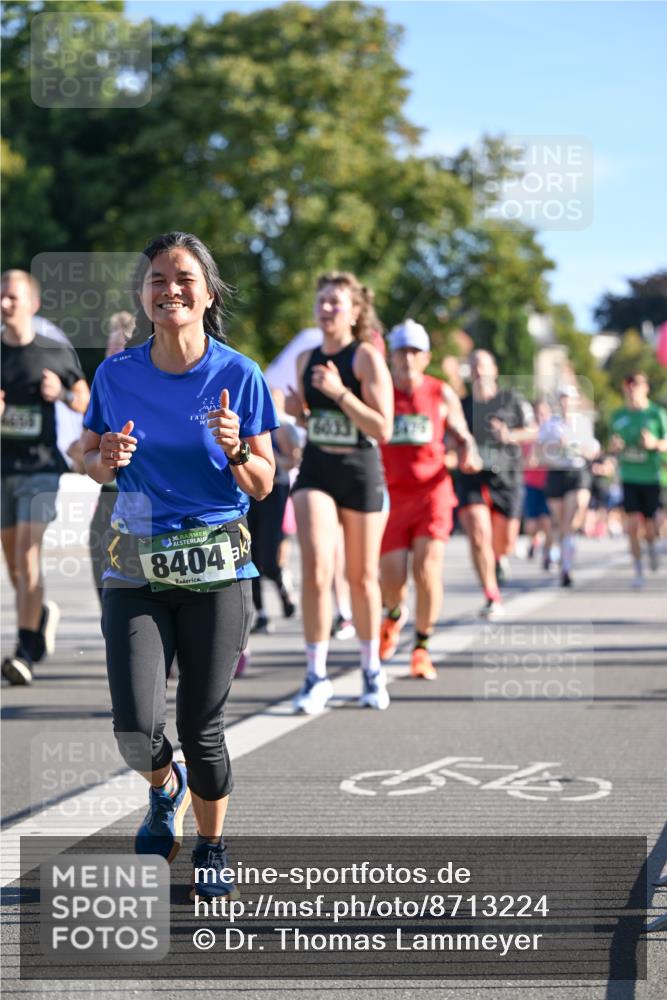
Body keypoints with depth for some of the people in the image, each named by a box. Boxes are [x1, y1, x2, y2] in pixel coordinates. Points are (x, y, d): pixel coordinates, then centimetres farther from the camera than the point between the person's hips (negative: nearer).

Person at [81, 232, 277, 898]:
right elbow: (92, 463, 13)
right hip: (135, 571, 1)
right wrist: (109, 458, -10)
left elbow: (262, 487, 2)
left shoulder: (238, 376, -3)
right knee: (137, 731, -11)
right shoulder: (116, 375, 1)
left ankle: (211, 847, 26)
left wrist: (235, 448, -19)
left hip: (216, 567, -1)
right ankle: (166, 789, 26)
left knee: (201, 729, 1)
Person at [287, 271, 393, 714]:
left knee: (362, 578, 8)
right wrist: (296, 409, 0)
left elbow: (383, 429, -15)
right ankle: (316, 676, -6)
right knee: (316, 569, -14)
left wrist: (340, 392, -22)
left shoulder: (367, 358, -9)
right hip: (316, 471, 3)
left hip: (361, 473, -3)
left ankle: (372, 670, 28)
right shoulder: (306, 359, 8)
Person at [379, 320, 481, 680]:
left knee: (428, 566, -14)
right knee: (391, 575, -2)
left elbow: (462, 435, 12)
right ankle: (394, 615, 37)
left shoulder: (442, 394, 4)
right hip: (390, 493, 0)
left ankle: (422, 646, 2)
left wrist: (469, 454, -9)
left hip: (432, 491, 0)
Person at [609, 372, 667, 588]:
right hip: (629, 478, 2)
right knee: (632, 525, -8)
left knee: (649, 527, 2)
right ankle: (638, 572, 1)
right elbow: (613, 446, 16)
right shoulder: (618, 416, 7)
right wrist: (615, 446, -7)